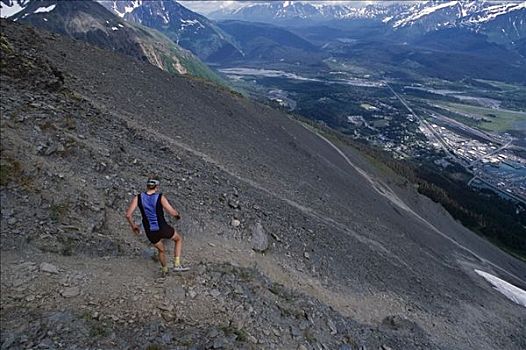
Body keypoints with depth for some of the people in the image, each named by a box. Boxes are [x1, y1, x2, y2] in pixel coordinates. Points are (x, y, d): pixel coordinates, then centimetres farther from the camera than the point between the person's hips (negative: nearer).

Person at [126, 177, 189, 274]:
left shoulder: (138, 197, -6)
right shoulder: (160, 197, -15)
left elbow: (128, 215, -8)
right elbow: (173, 212, -18)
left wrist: (133, 226, 9)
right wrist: (177, 215, 6)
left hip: (150, 233, 4)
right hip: (163, 229, -4)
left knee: (161, 250, 32)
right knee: (179, 239, 27)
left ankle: (164, 270, 51)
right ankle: (177, 264, 17)